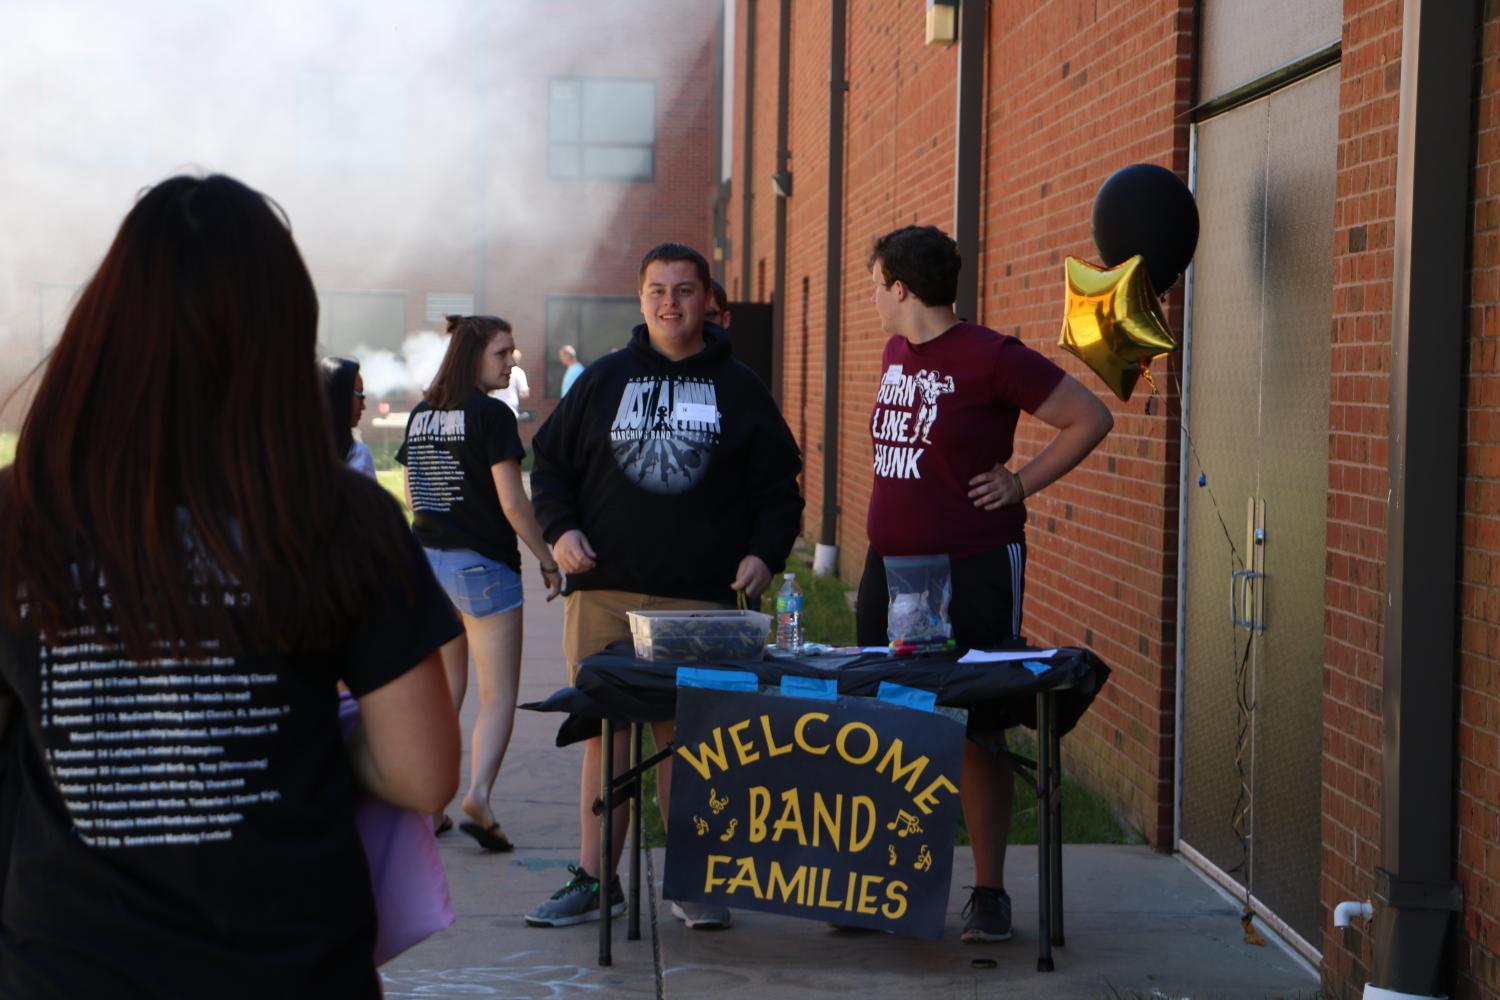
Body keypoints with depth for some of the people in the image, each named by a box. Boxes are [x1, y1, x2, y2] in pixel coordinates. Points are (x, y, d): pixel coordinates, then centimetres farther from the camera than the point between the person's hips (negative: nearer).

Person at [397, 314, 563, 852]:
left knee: (445, 691, 16)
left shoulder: (420, 415, 8)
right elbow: (513, 504, -15)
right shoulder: (492, 415, -13)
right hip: (483, 563, -7)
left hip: (427, 560, 7)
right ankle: (478, 794, -19)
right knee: (498, 695, -2)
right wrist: (548, 561, -5)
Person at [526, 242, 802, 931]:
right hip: (604, 591, 1)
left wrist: (765, 552, -1)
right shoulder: (605, 379, 12)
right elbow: (550, 461, 17)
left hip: (704, 596, -1)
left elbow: (779, 483, 13)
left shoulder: (739, 389, 11)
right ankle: (595, 880, 10)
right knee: (605, 732, 2)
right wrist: (560, 529, 1)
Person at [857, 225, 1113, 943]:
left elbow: (1090, 418, -7)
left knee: (977, 732, -1)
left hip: (974, 570, -7)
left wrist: (1019, 484, -9)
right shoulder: (895, 355, 12)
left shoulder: (990, 358, -11)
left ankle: (989, 893, 8)